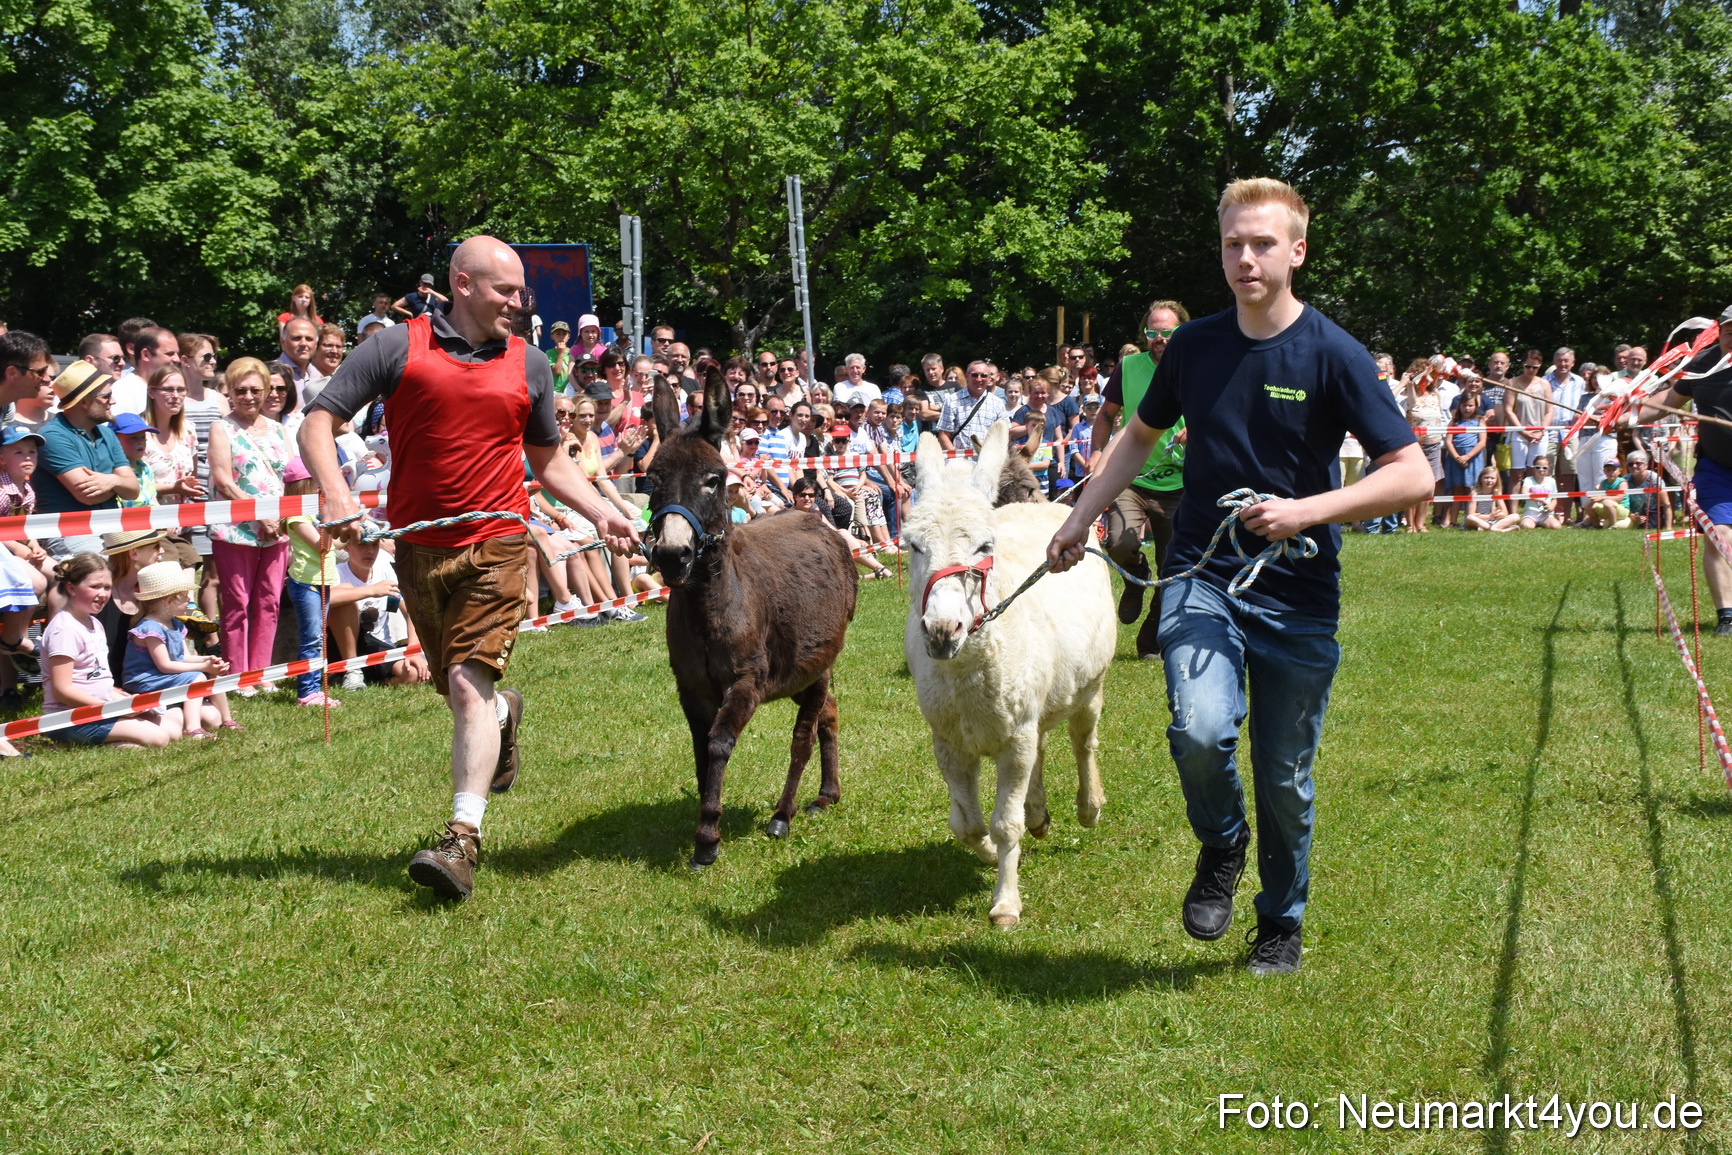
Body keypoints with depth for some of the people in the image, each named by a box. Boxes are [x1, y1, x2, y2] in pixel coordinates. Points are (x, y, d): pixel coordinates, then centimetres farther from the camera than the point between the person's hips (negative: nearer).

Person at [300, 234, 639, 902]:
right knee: (454, 690, 13)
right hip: (418, 547, 1)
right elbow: (318, 423, -3)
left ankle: (463, 839, -16)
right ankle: (504, 716, 50)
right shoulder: (397, 348, -1)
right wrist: (335, 493, -20)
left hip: (497, 545, -1)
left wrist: (603, 513, 8)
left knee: (469, 683, -15)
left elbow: (549, 460, 21)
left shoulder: (528, 365, 8)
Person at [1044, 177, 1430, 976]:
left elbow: (1413, 476, -12)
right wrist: (1081, 518, 15)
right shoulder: (1195, 346, 4)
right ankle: (1221, 845, 8)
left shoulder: (1332, 355, -8)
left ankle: (1282, 924, 32)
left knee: (1286, 782, 7)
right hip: (1200, 577, 2)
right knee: (1200, 729, -24)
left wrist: (1304, 511, -22)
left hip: (1298, 596, -1)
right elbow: (1139, 436, 22)